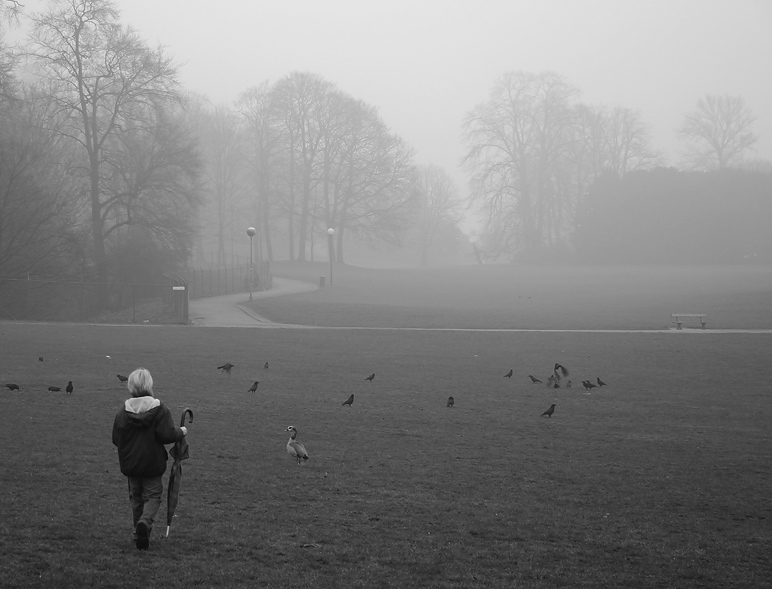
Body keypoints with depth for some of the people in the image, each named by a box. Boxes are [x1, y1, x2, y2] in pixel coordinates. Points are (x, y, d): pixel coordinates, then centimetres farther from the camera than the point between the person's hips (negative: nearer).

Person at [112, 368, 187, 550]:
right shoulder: (160, 410, -13)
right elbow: (167, 435, -19)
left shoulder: (123, 412, -5)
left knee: (136, 497, 17)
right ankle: (146, 522, -23)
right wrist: (181, 432, 1)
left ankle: (139, 535, 19)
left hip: (130, 464, 3)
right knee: (153, 495, 6)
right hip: (153, 463, -2)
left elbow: (116, 439, -2)